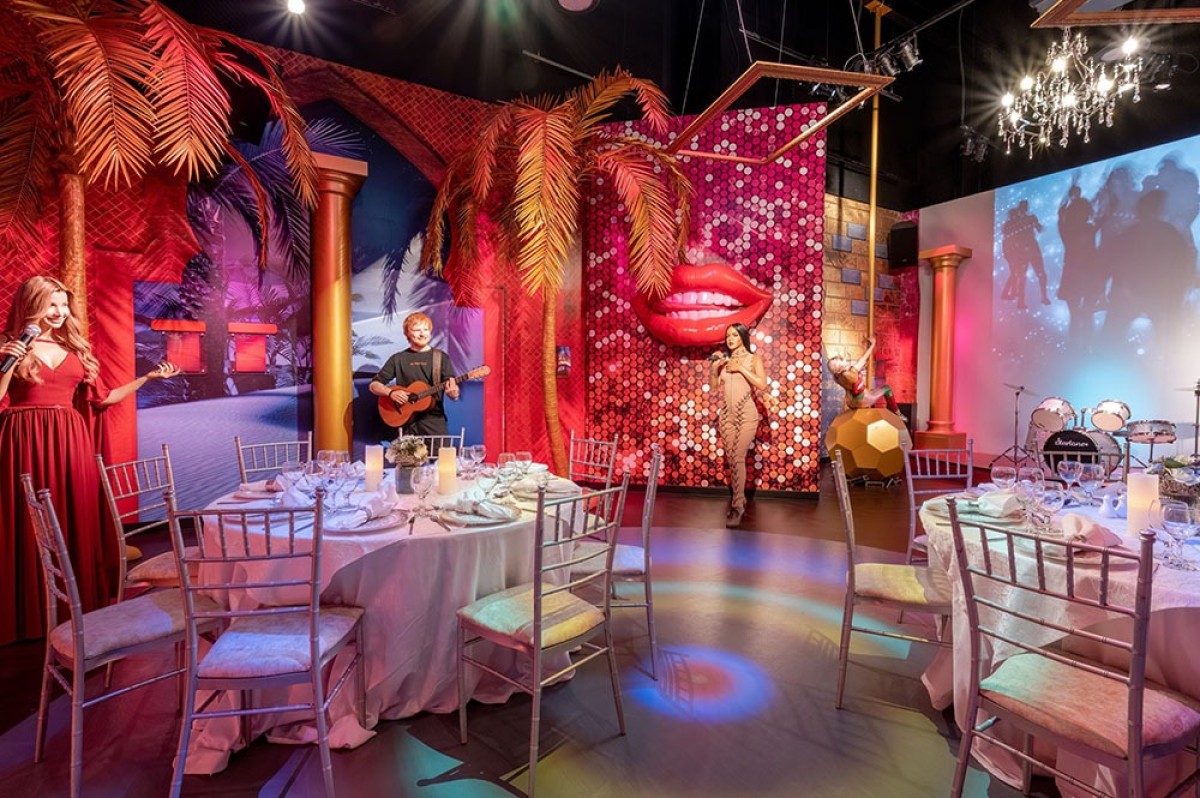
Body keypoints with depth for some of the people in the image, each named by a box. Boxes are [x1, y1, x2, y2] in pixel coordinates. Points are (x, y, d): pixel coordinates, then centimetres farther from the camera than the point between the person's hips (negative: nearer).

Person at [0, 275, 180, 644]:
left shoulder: (76, 348, 12)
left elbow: (102, 398, 11)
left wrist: (148, 377, 8)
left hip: (71, 442, 3)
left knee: (77, 520, 6)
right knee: (31, 527, 1)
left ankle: (81, 606, 17)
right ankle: (33, 614, 13)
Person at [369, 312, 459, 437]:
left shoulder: (441, 357, 4)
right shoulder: (398, 359, 8)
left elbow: (454, 394, -1)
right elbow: (374, 385, 10)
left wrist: (453, 392, -24)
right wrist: (391, 393, -9)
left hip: (434, 418, -1)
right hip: (406, 421, 1)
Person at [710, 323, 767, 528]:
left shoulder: (753, 359, 2)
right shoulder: (724, 360, 12)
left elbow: (762, 384, -11)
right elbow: (713, 386, 9)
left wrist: (741, 369, -12)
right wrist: (714, 366, -3)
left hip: (746, 414, -4)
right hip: (727, 414, 5)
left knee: (738, 458, -11)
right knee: (731, 459, 6)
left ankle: (737, 506, -8)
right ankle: (740, 499, 19)